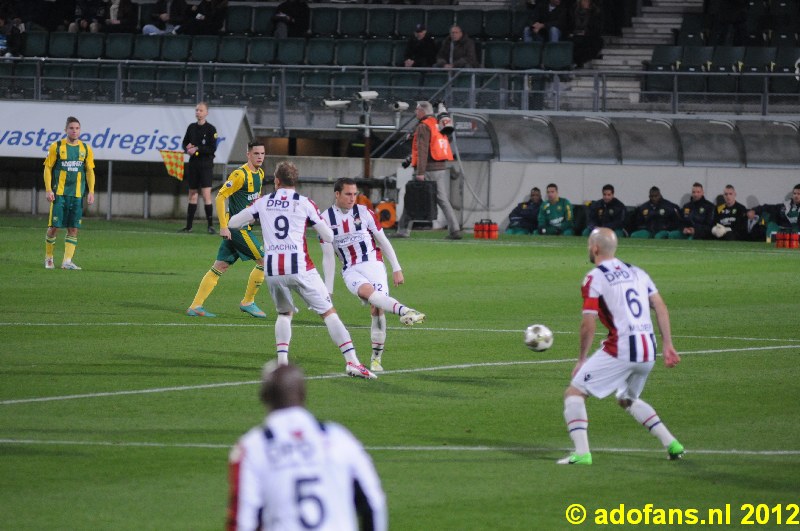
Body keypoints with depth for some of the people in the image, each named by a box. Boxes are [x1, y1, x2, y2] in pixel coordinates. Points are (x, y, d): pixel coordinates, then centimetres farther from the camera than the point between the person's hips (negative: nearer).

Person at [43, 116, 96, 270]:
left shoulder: (86, 149, 8)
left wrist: (91, 192, 3)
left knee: (73, 229, -2)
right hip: (59, 193, -3)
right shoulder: (56, 147, 0)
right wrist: (48, 190, -7)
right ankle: (48, 257, 14)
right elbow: (48, 168, 1)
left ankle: (67, 261, -1)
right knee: (54, 226, -4)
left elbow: (90, 171, 12)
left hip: (77, 194, 3)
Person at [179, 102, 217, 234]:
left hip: (206, 164, -5)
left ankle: (210, 226, -11)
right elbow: (184, 143, 18)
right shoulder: (191, 127, 11)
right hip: (193, 163, 5)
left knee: (206, 194, -13)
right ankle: (189, 226, 15)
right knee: (192, 194, 10)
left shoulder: (211, 129, -5)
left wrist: (197, 149, -18)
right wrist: (187, 148, -4)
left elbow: (212, 148, -11)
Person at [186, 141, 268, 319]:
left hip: (242, 226, 9)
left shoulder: (260, 174, 12)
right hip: (236, 227, -9)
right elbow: (220, 196, -18)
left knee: (220, 266, 7)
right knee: (264, 260, -7)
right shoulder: (240, 174, -15)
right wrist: (223, 226, -21)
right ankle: (247, 302, 5)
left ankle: (195, 306, 6)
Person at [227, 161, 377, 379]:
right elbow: (329, 237, 5)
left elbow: (232, 222, 18)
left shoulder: (263, 202, 9)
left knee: (284, 313, 25)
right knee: (328, 312, 3)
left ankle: (282, 360, 7)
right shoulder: (305, 203, 2)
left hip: (272, 270, 3)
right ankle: (352, 361, -6)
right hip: (300, 268, -3)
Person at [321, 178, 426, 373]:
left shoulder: (364, 212, 2)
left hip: (373, 264, 1)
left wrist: (396, 269, 6)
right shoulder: (326, 219, 2)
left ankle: (376, 357, -6)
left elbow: (383, 242, 10)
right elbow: (328, 257, 5)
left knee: (377, 308, -14)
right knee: (368, 291, -33)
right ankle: (403, 311, -56)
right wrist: (328, 290, 4)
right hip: (350, 271, -1)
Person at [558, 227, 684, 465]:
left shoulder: (594, 278, -4)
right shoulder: (636, 272, 15)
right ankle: (671, 444, 19)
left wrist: (581, 360, 0)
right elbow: (661, 308, 11)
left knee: (574, 392, 3)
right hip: (648, 353, 7)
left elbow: (588, 325, -9)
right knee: (627, 399, 30)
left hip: (620, 351, -7)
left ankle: (581, 453, -12)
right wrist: (667, 345, 13)